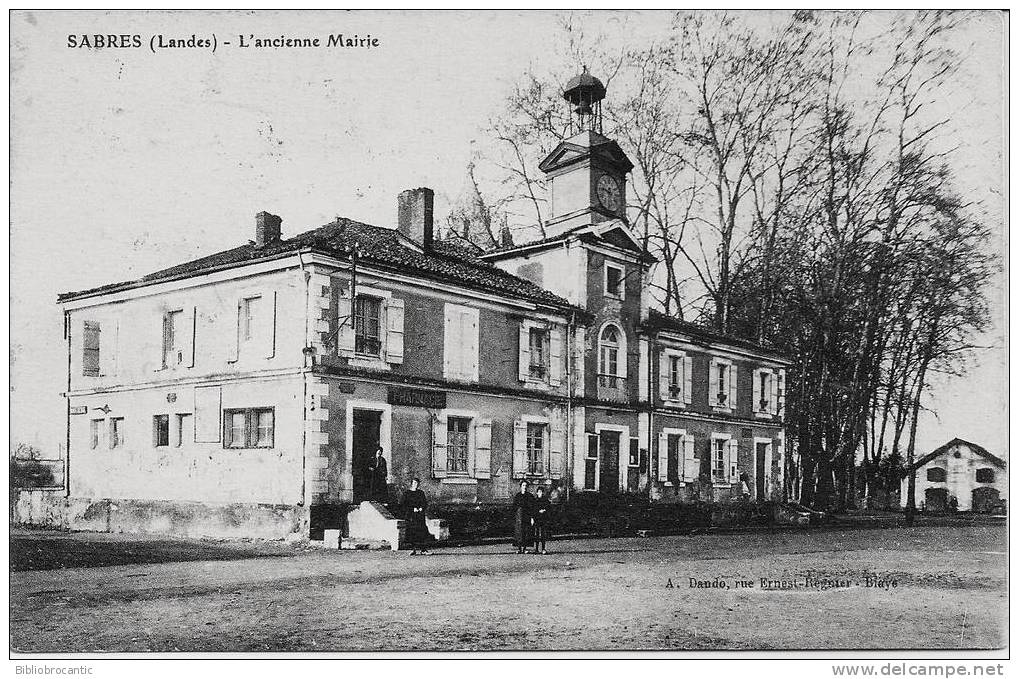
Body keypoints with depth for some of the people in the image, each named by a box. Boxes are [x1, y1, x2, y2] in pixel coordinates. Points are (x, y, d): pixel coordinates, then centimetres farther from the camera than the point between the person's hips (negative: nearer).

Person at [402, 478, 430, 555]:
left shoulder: (421, 493, 13)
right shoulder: (407, 494, 5)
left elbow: (425, 503, 11)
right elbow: (405, 505, -2)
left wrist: (422, 508, -9)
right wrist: (413, 509, -14)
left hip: (420, 515, 2)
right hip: (411, 516, -2)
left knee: (422, 531, -5)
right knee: (412, 532, -5)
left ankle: (424, 549, -3)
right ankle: (413, 549, 1)